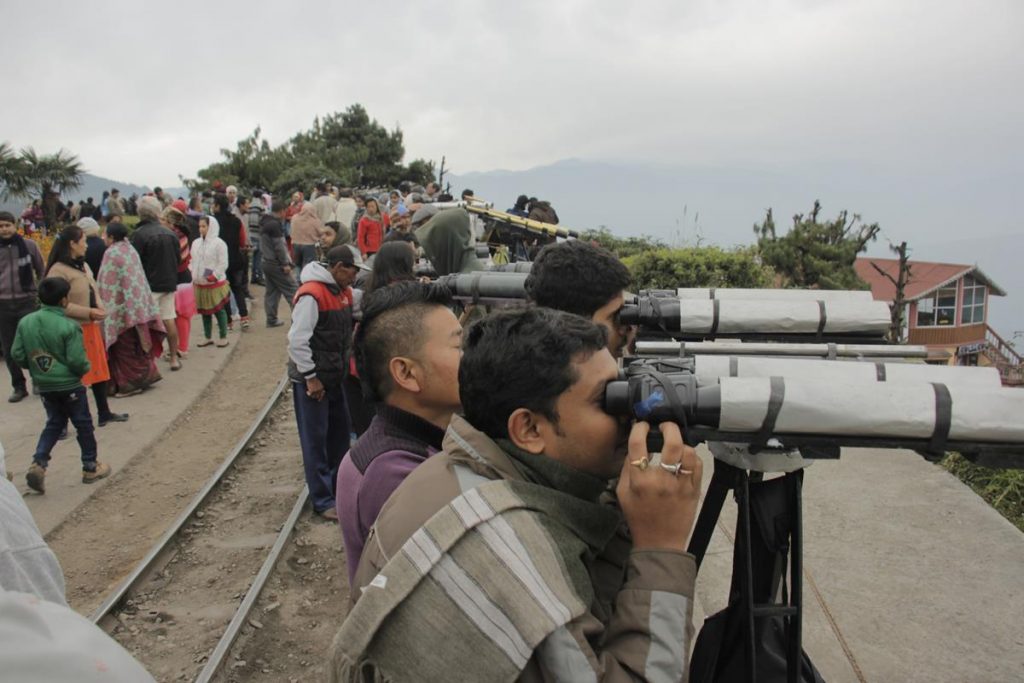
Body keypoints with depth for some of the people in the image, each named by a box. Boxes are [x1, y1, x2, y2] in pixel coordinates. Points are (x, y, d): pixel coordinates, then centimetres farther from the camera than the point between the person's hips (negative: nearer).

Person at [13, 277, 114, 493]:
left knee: (54, 423, 20)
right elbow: (77, 360, -22)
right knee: (83, 424, 11)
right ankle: (90, 467, 20)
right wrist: (85, 369, -1)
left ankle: (38, 463, 3)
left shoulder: (25, 322, -3)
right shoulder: (68, 327, -20)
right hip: (69, 385, -5)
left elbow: (17, 355, 0)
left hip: (44, 386, 5)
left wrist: (37, 367, 15)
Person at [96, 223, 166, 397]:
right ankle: (145, 375, 20)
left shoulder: (112, 253, -14)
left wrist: (102, 308, -6)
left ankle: (130, 383, 5)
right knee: (138, 343, 15)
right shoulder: (131, 250, 9)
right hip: (139, 307, 8)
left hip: (121, 307, -8)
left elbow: (106, 284, -13)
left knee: (124, 348, 0)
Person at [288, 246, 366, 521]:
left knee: (340, 431, 17)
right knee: (315, 440, 1)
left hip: (334, 377, 8)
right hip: (311, 380, -8)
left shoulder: (343, 291, 7)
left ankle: (338, 485, 34)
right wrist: (311, 378, -19)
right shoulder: (311, 294, -20)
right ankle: (322, 501, 9)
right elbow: (297, 340, -21)